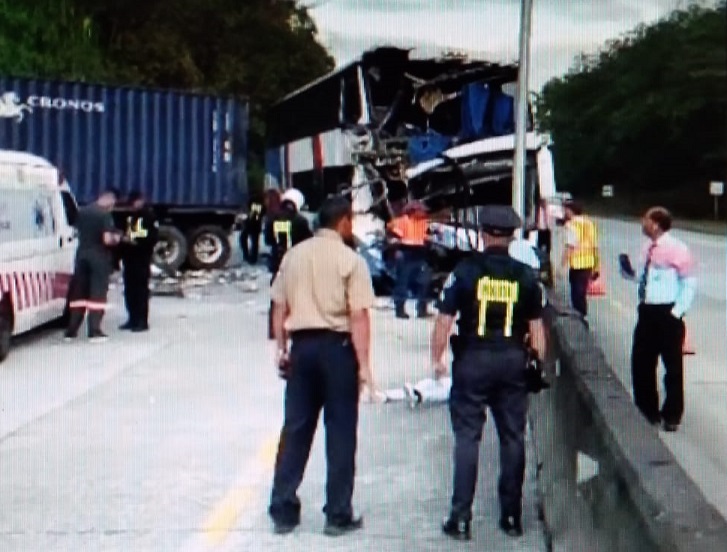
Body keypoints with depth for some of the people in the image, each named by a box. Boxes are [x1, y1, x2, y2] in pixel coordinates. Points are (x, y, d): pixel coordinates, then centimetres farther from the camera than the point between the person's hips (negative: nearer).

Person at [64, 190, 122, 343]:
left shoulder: (81, 211, 7)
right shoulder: (105, 215, -13)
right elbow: (107, 239, -20)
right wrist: (116, 238, 0)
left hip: (82, 254, 6)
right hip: (99, 256, -6)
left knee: (78, 292, 11)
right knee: (97, 293, -1)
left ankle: (71, 331, 13)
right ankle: (94, 332, -3)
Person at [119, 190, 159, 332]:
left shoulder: (150, 217, -4)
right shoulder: (130, 217, 19)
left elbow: (153, 238, -12)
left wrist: (136, 241, -20)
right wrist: (124, 239, 4)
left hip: (142, 259, -7)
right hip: (128, 258, 8)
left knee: (141, 290, -6)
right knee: (129, 290, 8)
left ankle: (142, 321, -3)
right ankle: (132, 319, 16)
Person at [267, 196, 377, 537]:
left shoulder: (294, 255, 7)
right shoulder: (350, 260, -8)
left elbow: (279, 307, 9)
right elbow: (358, 317, -13)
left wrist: (282, 349, 15)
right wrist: (363, 364, -12)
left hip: (302, 345, 4)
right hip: (337, 345, -4)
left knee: (295, 429, 11)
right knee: (340, 432, 5)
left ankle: (283, 510, 15)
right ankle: (338, 515, 11)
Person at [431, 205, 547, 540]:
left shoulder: (465, 271, -6)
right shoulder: (525, 276, 1)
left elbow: (444, 319, -7)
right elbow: (536, 326, 4)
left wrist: (437, 359, 4)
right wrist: (540, 363, 13)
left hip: (472, 360, -2)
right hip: (512, 361, 2)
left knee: (467, 437, 4)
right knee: (513, 437, 11)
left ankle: (461, 518, 5)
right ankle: (512, 516, 18)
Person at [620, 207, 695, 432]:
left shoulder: (676, 249, -14)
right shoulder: (648, 249, 9)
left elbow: (689, 284, -12)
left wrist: (677, 312, -15)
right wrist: (631, 275, 1)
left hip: (667, 314, -8)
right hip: (647, 312, 8)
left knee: (672, 366, 6)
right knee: (641, 363, 12)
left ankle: (671, 416, 18)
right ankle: (647, 412, 27)